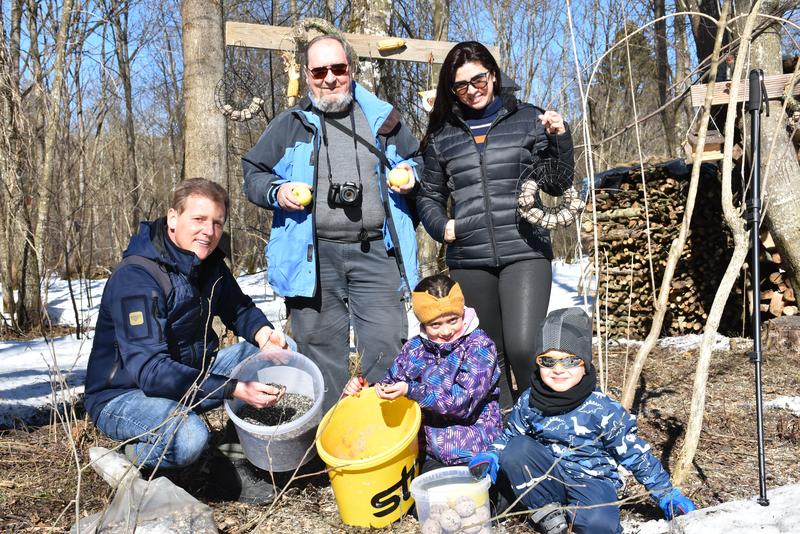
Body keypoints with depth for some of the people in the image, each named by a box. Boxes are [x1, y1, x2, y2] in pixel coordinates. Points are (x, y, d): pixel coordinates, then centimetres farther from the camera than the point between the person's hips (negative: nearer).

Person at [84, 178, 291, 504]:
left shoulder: (210, 263, -2)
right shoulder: (136, 278, -27)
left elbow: (238, 307, 12)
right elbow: (149, 370, -34)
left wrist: (262, 332, -14)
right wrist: (235, 389, -40)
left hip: (189, 377, 8)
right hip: (123, 394, -8)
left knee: (267, 354, -6)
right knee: (189, 436, -38)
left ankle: (237, 461, -2)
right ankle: (128, 460, -4)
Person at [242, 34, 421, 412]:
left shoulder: (383, 119, 13)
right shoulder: (289, 125, 10)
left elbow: (416, 161, 25)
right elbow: (253, 173, 15)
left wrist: (410, 176, 2)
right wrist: (276, 193, -6)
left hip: (376, 253, 1)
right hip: (313, 256, 0)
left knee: (386, 345, -1)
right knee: (320, 348, 6)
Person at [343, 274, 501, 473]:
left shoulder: (479, 345, -8)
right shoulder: (415, 347, 7)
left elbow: (465, 399, -20)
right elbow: (390, 385, 16)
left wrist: (410, 390, -29)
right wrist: (362, 389, -6)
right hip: (429, 451, 4)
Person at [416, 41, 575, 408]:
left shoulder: (528, 120, 7)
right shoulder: (442, 136, 12)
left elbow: (557, 186, 7)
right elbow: (430, 196, 20)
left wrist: (559, 138, -8)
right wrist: (441, 226, 1)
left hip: (525, 253, -2)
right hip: (469, 260, 3)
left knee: (523, 348, -17)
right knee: (488, 353, 10)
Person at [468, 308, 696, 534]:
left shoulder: (602, 409, -17)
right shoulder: (529, 401, -8)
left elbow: (635, 453, -8)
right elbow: (510, 435, 9)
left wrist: (667, 494, -8)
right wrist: (490, 456, -11)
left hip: (591, 479, -3)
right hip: (549, 476, 4)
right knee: (515, 450, -24)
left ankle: (569, 510, 1)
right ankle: (547, 510, -7)